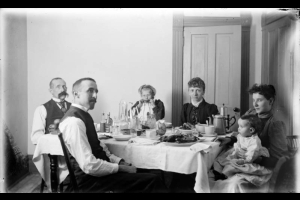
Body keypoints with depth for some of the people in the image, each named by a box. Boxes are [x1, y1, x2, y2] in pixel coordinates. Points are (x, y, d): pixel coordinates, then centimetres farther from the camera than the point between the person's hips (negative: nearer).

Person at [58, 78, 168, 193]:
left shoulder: (83, 115, 10)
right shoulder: (74, 121, -21)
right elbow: (89, 166, -25)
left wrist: (120, 162, 2)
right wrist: (122, 168, -14)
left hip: (94, 171, 9)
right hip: (88, 179, -9)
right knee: (152, 181, -14)